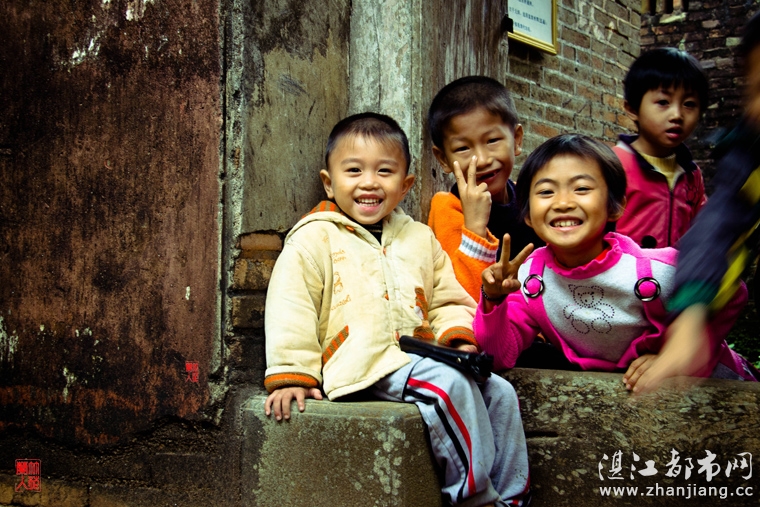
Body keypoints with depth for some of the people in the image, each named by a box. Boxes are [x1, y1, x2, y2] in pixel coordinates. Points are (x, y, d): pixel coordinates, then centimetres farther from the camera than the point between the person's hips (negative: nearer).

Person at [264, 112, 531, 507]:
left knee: (499, 392, -6)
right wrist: (290, 376, -13)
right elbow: (289, 309, -6)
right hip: (365, 367, -7)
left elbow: (448, 300, 22)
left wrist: (460, 338, 1)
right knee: (449, 385, -29)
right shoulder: (314, 238, 0)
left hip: (421, 358, 7)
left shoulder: (420, 238, 19)